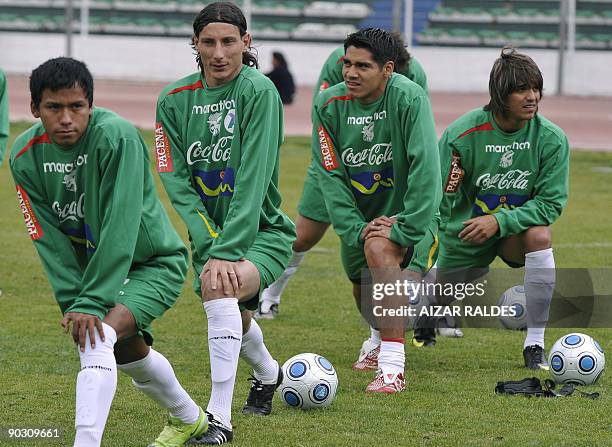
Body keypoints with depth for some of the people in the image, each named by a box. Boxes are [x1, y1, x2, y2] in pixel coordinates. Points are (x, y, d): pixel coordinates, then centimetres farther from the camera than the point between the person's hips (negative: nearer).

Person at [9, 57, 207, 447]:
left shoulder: (117, 136, -31)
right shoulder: (25, 156, -12)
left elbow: (121, 227, -33)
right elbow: (49, 238, -10)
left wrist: (92, 303, -35)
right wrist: (72, 301, -21)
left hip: (154, 264, -7)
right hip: (94, 265, 7)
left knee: (96, 338, -28)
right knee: (130, 352, 23)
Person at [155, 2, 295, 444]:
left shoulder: (259, 91, -18)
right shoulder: (174, 100, -4)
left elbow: (253, 180, -23)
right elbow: (177, 181, -8)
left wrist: (226, 252, -29)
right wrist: (207, 246, -21)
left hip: (262, 230, -6)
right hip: (209, 232, 6)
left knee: (218, 287, -32)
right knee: (234, 319, 21)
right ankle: (268, 373, 57)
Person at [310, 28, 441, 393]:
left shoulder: (409, 98, -24)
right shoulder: (329, 104, -11)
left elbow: (425, 169, -27)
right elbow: (330, 175, -9)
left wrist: (402, 230, -30)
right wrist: (355, 228, -19)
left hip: (408, 214, -5)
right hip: (360, 215, 5)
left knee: (379, 249, -33)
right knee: (364, 287, 18)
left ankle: (392, 369, -35)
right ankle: (380, 337, 58)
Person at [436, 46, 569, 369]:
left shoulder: (552, 139, -19)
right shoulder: (461, 135, -22)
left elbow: (551, 202, -17)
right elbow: (438, 200, -16)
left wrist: (500, 221, -28)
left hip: (515, 228, 0)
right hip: (464, 232, 0)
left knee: (540, 236, -33)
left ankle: (534, 344, -24)